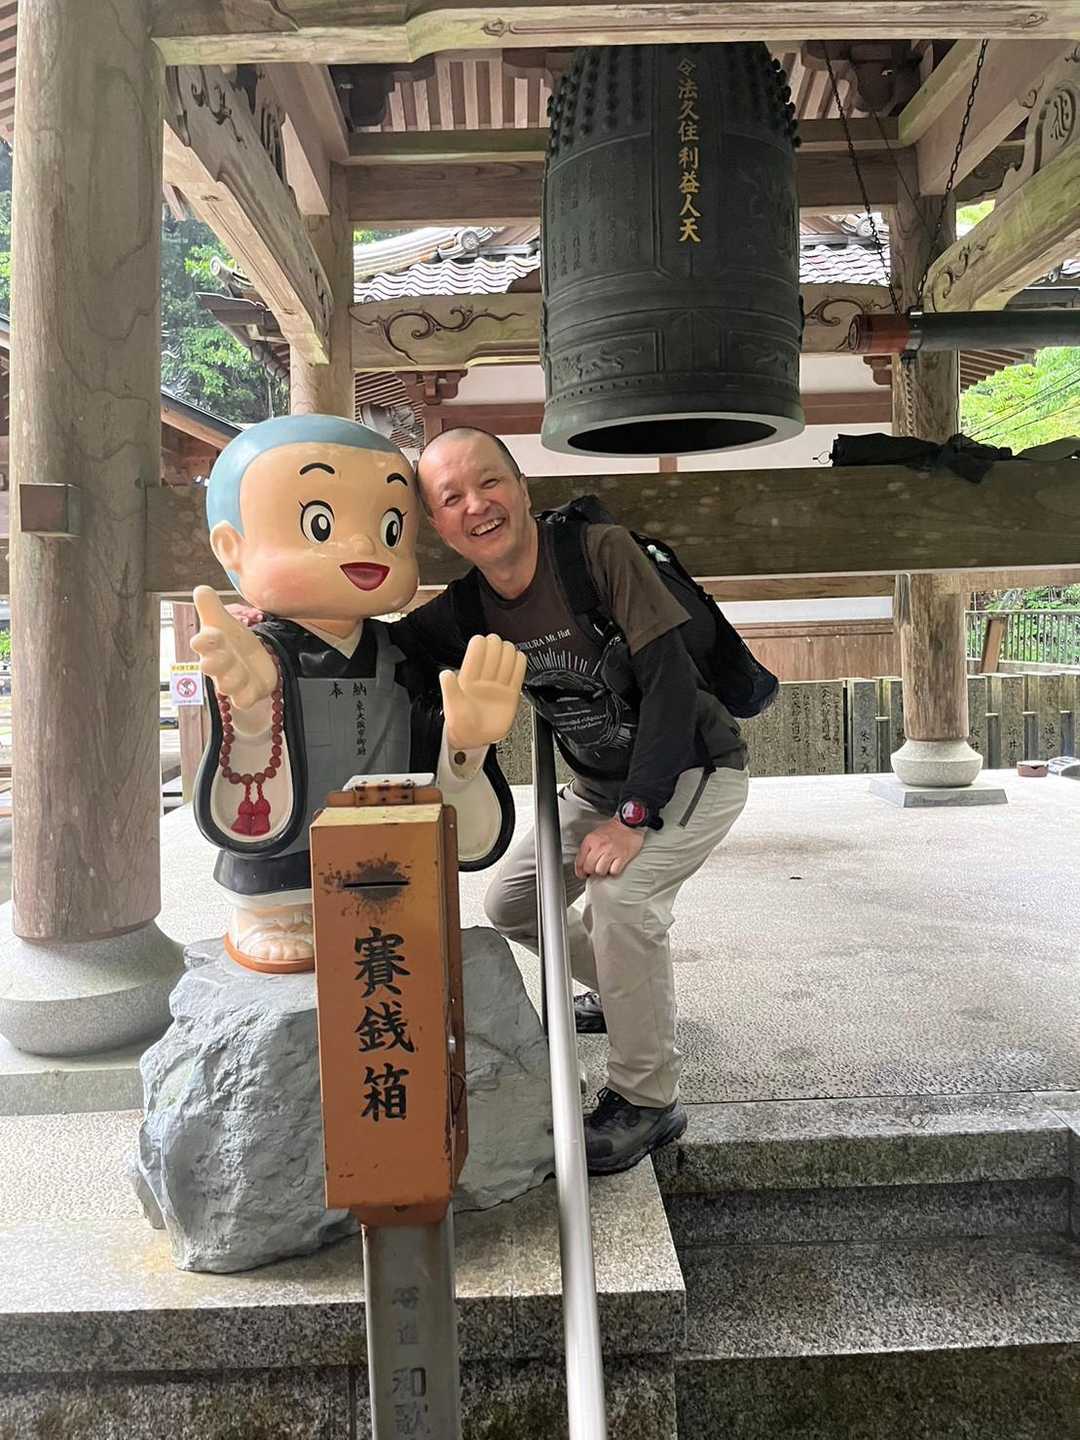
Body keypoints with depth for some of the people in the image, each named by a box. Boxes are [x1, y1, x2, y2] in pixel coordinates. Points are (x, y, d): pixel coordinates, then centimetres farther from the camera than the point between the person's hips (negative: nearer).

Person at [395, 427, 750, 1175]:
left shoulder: (601, 552, -26)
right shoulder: (463, 611, -9)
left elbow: (670, 683, -27)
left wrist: (633, 818, -28)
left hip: (695, 768, -7)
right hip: (600, 782, 7)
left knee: (621, 893, -30)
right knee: (511, 903, 10)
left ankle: (647, 1101, -8)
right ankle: (628, 994, 37)